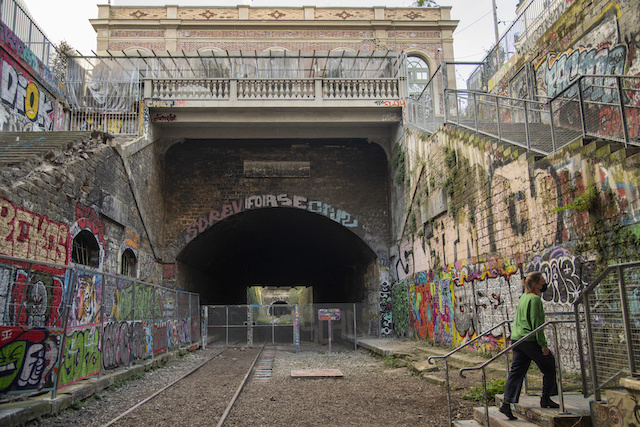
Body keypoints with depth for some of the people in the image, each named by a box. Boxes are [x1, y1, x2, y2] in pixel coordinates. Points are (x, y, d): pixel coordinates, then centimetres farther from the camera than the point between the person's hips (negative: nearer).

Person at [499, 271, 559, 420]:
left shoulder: (523, 297, 15)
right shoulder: (535, 299, -13)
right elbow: (536, 324, -17)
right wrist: (543, 344, -13)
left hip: (516, 339, 9)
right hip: (530, 340, -8)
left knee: (516, 371, 7)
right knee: (550, 366, 12)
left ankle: (506, 404, 2)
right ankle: (545, 399, 21)